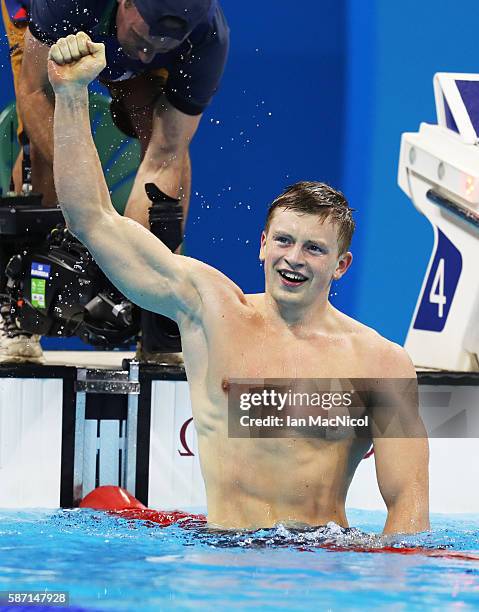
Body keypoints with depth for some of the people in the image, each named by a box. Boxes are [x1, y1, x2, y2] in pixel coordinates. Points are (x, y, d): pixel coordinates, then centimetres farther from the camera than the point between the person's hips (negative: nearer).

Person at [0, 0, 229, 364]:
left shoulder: (208, 40, -37)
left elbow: (162, 160, -34)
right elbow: (34, 92, -32)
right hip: (54, 35, -1)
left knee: (166, 144, -20)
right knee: (45, 142, -23)